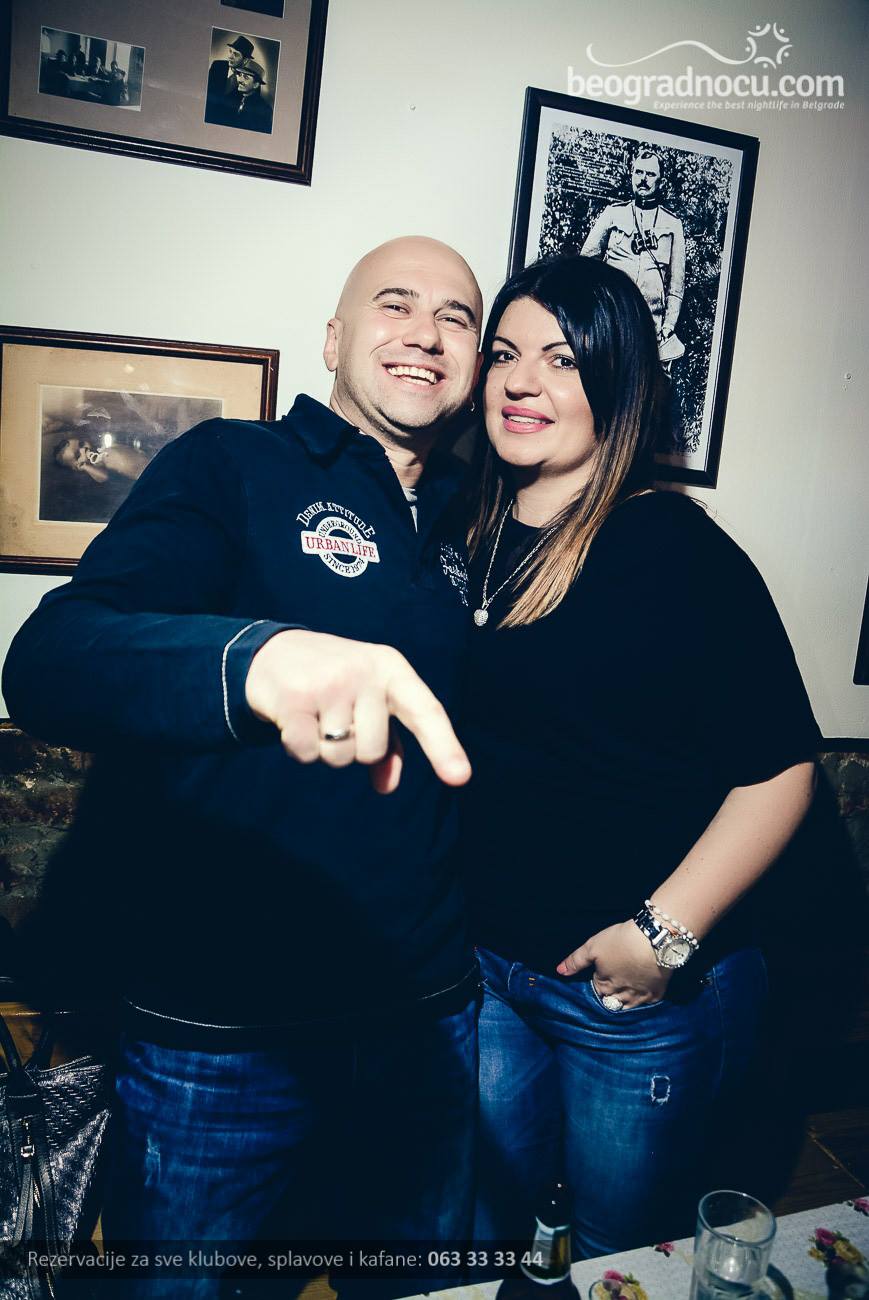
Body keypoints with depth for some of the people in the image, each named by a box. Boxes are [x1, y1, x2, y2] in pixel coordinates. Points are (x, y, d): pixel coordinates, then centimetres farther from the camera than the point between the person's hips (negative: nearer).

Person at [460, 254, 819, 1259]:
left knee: (623, 1244, 19)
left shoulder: (681, 552, -15)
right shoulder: (470, 542, 2)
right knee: (476, 1221, 23)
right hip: (484, 966, 5)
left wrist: (665, 933, -18)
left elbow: (778, 769, -16)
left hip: (646, 987, -5)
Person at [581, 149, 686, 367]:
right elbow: (587, 258, 12)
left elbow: (677, 281, 12)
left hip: (652, 322, 0)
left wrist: (669, 325, 1)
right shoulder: (613, 213, 15)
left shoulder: (672, 223, 16)